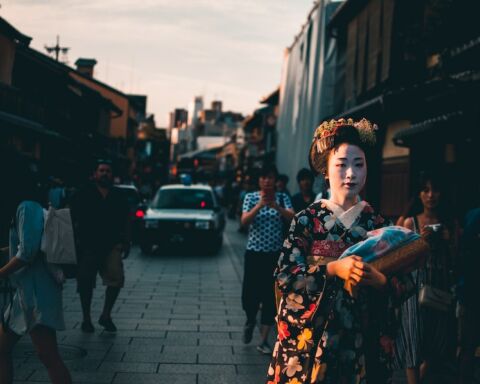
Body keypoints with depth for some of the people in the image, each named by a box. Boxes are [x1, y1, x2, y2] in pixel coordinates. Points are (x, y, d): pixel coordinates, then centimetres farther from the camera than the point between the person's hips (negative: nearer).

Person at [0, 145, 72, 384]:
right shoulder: (20, 207, 16)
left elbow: (27, 253, -19)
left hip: (37, 291, -10)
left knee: (48, 355, -14)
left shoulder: (27, 207, -14)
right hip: (26, 292, 10)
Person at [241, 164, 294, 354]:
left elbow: (292, 217, -13)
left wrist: (276, 206, -30)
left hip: (275, 254, 0)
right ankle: (250, 321, 34)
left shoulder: (282, 198, 2)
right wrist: (259, 206, -27)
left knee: (270, 296, 1)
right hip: (254, 252, 0)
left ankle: (264, 340, 10)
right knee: (250, 294, -1)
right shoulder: (251, 197, 1)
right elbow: (244, 221, -12)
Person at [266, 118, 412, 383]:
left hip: (361, 342, 2)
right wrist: (333, 269, -24)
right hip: (309, 339, -1)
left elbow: (400, 286, 2)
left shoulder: (379, 225, 2)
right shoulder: (307, 219, -3)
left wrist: (380, 281, -20)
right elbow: (284, 276, -12)